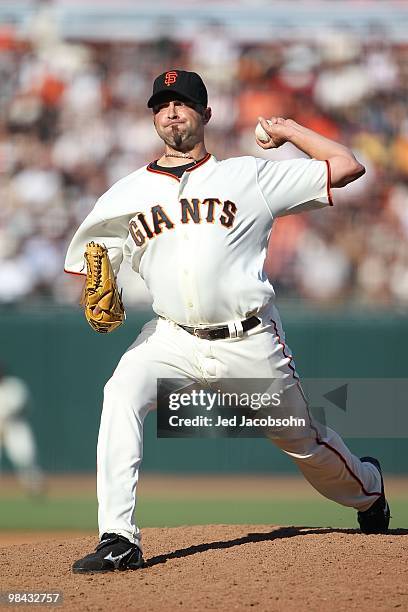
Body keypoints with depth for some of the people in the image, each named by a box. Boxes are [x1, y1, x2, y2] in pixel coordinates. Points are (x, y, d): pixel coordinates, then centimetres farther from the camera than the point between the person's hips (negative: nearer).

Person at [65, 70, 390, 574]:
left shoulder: (250, 177, 2)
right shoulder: (127, 194, 9)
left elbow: (346, 167, 2)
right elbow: (90, 266, 12)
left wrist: (289, 130, 5)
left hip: (249, 344, -1)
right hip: (172, 339, 1)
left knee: (304, 443, 13)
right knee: (121, 396, -29)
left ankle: (368, 487, 48)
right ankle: (118, 539, -32)